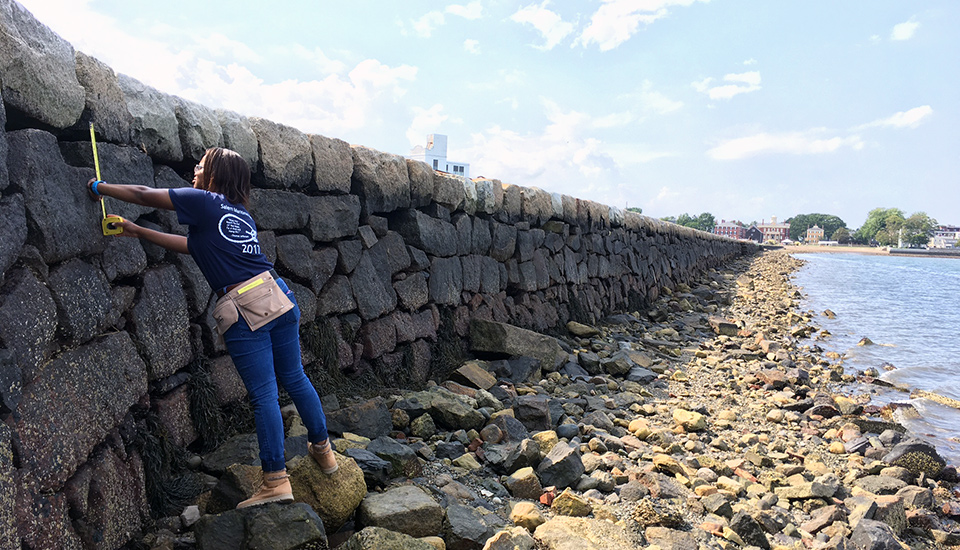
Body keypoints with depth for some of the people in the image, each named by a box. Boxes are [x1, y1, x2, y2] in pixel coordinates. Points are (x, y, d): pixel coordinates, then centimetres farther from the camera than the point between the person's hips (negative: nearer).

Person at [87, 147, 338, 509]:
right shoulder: (241, 213, 22)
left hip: (245, 312, -7)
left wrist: (101, 187, 28)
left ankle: (276, 480, 6)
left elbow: (143, 195, 10)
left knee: (264, 394, -2)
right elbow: (193, 245, 30)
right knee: (294, 378, 17)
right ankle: (323, 450, 30)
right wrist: (138, 232, 36)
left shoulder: (204, 202, 1)